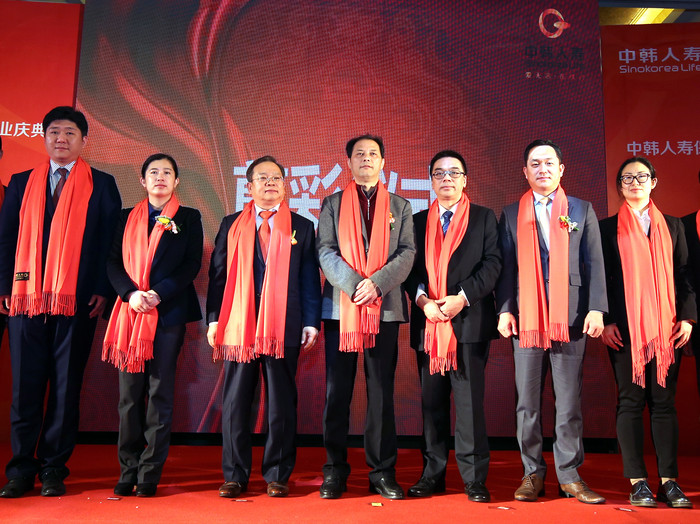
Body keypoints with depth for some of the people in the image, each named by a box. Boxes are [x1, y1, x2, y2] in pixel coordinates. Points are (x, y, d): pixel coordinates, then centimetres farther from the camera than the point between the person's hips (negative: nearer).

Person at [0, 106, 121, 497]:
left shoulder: (102, 185, 8)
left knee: (66, 385, 3)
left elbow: (110, 241, 2)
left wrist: (102, 290, -7)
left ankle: (54, 469, 13)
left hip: (77, 300, -2)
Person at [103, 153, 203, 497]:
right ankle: (127, 472, 13)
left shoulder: (189, 218, 8)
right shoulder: (127, 217, 15)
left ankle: (150, 474, 8)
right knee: (129, 394, 4)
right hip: (130, 312, 3)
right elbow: (113, 262, 9)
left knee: (160, 394, 0)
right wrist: (130, 293, -9)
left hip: (169, 313, -2)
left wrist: (159, 294, -13)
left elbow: (192, 264, -1)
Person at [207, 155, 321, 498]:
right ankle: (235, 475, 18)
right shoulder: (231, 225, 12)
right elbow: (218, 274, 10)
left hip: (284, 326, -1)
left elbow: (310, 279, 6)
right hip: (239, 325, 1)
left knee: (281, 403, 5)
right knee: (235, 402, 6)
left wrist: (311, 322, -2)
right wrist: (214, 319, 2)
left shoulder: (302, 227, 9)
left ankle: (277, 475, 17)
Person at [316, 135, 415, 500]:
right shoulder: (332, 204, 12)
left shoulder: (400, 207, 14)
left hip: (385, 308, 1)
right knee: (337, 391, 2)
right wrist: (354, 285, -14)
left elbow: (407, 253, 2)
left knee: (382, 392, 4)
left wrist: (377, 283, -13)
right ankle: (335, 470, 12)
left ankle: (383, 472, 12)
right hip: (340, 307, 0)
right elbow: (326, 252, 0)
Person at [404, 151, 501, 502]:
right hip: (428, 322, 3)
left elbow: (492, 264, -1)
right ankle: (432, 474, 16)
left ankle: (474, 478, 6)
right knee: (432, 401, 7)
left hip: (469, 320, -3)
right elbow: (411, 268, 8)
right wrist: (423, 300, -9)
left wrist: (463, 297, -14)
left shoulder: (484, 218, 9)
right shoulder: (418, 221, 15)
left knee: (470, 401, -3)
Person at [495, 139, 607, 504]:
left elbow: (594, 263, 5)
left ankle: (570, 475, 14)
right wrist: (504, 310, -3)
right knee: (527, 402, 5)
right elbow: (506, 266, 7)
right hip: (526, 317, 1)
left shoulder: (582, 211, 11)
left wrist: (596, 309, -5)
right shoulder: (511, 214, 11)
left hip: (571, 316, 0)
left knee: (570, 402, 3)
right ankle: (533, 473, 16)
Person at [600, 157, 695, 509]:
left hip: (666, 327, 2)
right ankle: (637, 482, 4)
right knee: (631, 401, -1)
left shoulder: (672, 226, 15)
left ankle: (669, 481, 7)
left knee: (664, 401, 2)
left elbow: (683, 275, 11)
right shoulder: (608, 228, 9)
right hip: (625, 327, -2)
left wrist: (687, 318, 0)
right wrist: (605, 321, -6)